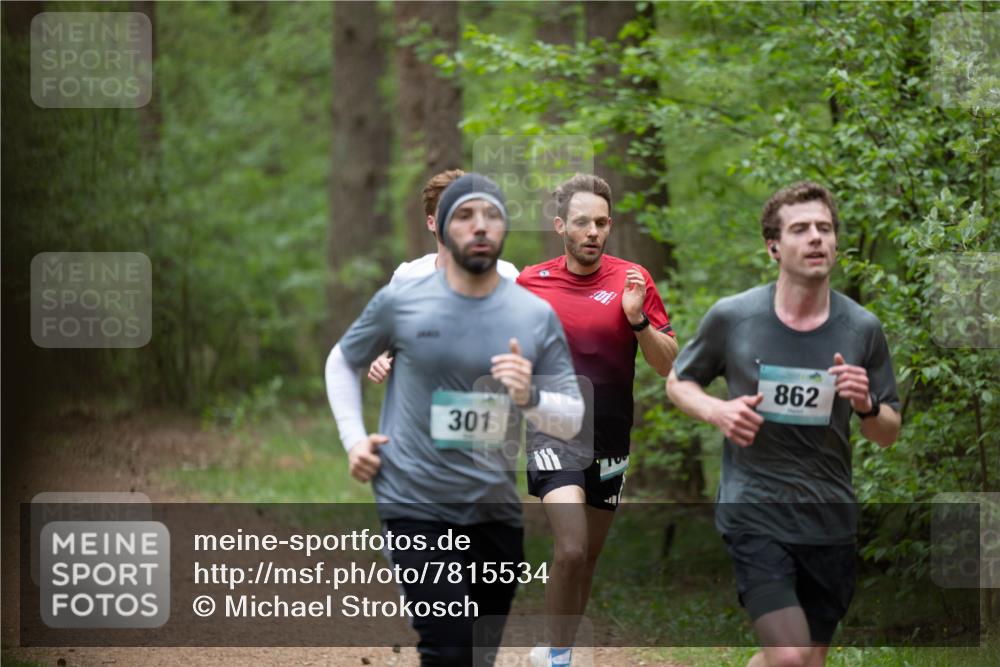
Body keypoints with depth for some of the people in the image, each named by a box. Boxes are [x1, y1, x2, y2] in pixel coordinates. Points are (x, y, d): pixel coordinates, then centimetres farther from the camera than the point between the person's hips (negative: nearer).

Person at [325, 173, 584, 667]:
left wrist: (530, 398, -17)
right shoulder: (401, 302, -2)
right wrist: (353, 438, 3)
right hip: (416, 509, -3)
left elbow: (572, 419, 4)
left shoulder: (536, 316, 2)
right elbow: (342, 363, 15)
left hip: (495, 511, 4)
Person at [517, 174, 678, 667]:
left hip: (610, 440, 2)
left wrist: (637, 319, -17)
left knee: (587, 558, 12)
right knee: (571, 549, -21)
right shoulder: (531, 282, -1)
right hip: (553, 435, -2)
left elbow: (668, 365, -3)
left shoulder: (632, 280, -1)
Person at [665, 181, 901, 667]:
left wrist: (867, 405, -15)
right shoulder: (732, 317, -5)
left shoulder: (863, 329, 0)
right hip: (753, 512, -3)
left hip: (830, 518, 3)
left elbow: (889, 434, 8)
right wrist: (717, 411, -11)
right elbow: (678, 383, 11)